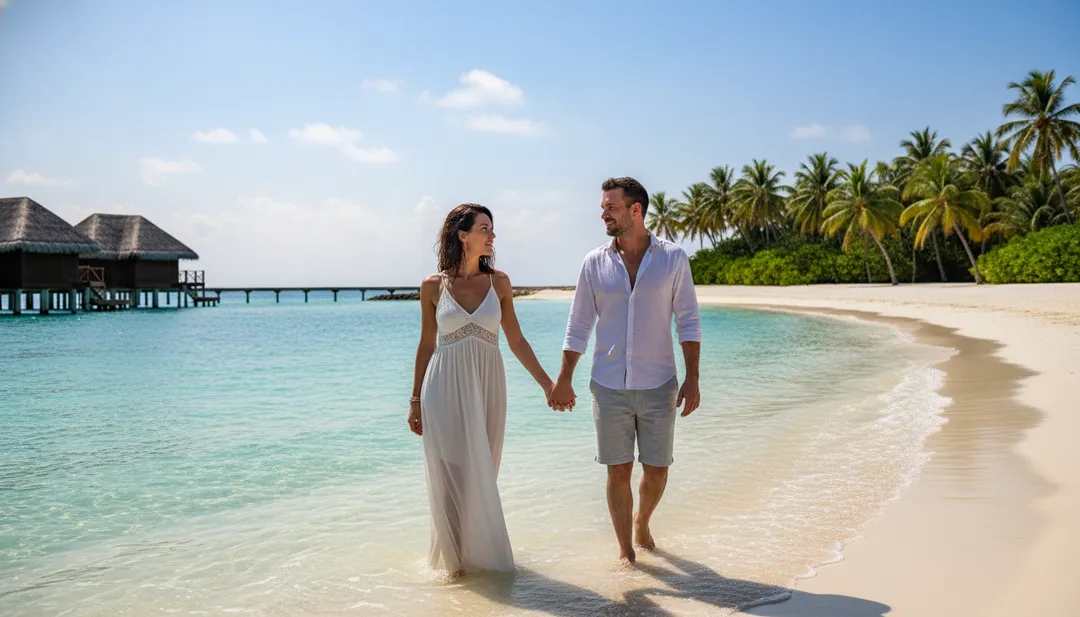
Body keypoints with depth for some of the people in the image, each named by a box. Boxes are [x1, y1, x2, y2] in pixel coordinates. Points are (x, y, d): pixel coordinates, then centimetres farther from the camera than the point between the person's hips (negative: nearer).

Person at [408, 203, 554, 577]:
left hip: (487, 387, 2)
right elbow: (427, 344, 6)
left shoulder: (498, 282, 3)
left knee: (481, 476, 7)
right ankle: (456, 558, 20)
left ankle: (479, 553, 25)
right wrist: (415, 400, 8)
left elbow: (516, 340, 7)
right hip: (445, 388, -2)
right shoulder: (434, 286, -1)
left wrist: (547, 384, 4)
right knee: (452, 475, 2)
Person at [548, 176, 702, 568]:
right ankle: (626, 551, 20)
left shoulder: (673, 259, -2)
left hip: (658, 385, 0)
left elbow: (688, 322, 0)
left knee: (656, 470, 7)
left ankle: (642, 524, 37)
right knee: (619, 471, 4)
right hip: (609, 386, 1)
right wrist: (564, 381, 5)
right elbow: (578, 327, 6)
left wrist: (692, 379, -7)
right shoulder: (595, 263, 1)